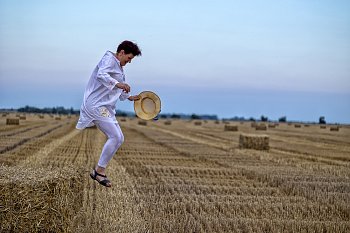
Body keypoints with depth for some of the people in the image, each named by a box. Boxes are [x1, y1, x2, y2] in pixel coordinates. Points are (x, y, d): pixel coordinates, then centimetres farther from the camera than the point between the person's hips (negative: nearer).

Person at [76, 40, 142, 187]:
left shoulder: (119, 67, 23)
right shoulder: (109, 59, -8)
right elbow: (101, 75, -29)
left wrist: (129, 97, 36)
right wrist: (117, 84, -42)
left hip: (106, 108, 11)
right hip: (97, 105, -10)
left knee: (119, 139, 6)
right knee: (115, 137, -17)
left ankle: (98, 171, 8)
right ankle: (99, 170, -9)